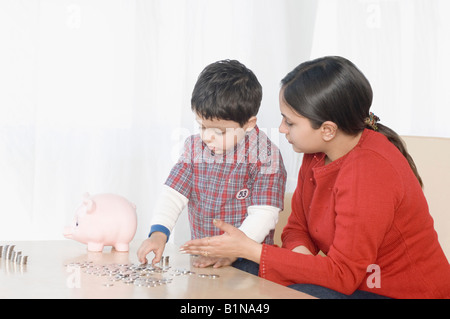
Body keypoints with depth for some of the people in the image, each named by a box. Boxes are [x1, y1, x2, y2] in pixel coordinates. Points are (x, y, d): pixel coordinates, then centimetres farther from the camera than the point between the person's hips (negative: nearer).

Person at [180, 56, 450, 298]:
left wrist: (250, 250, -25)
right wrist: (301, 253, -18)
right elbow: (297, 228, 8)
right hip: (357, 282, 7)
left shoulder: (370, 170, -27)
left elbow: (343, 275, -26)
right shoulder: (317, 153, -1)